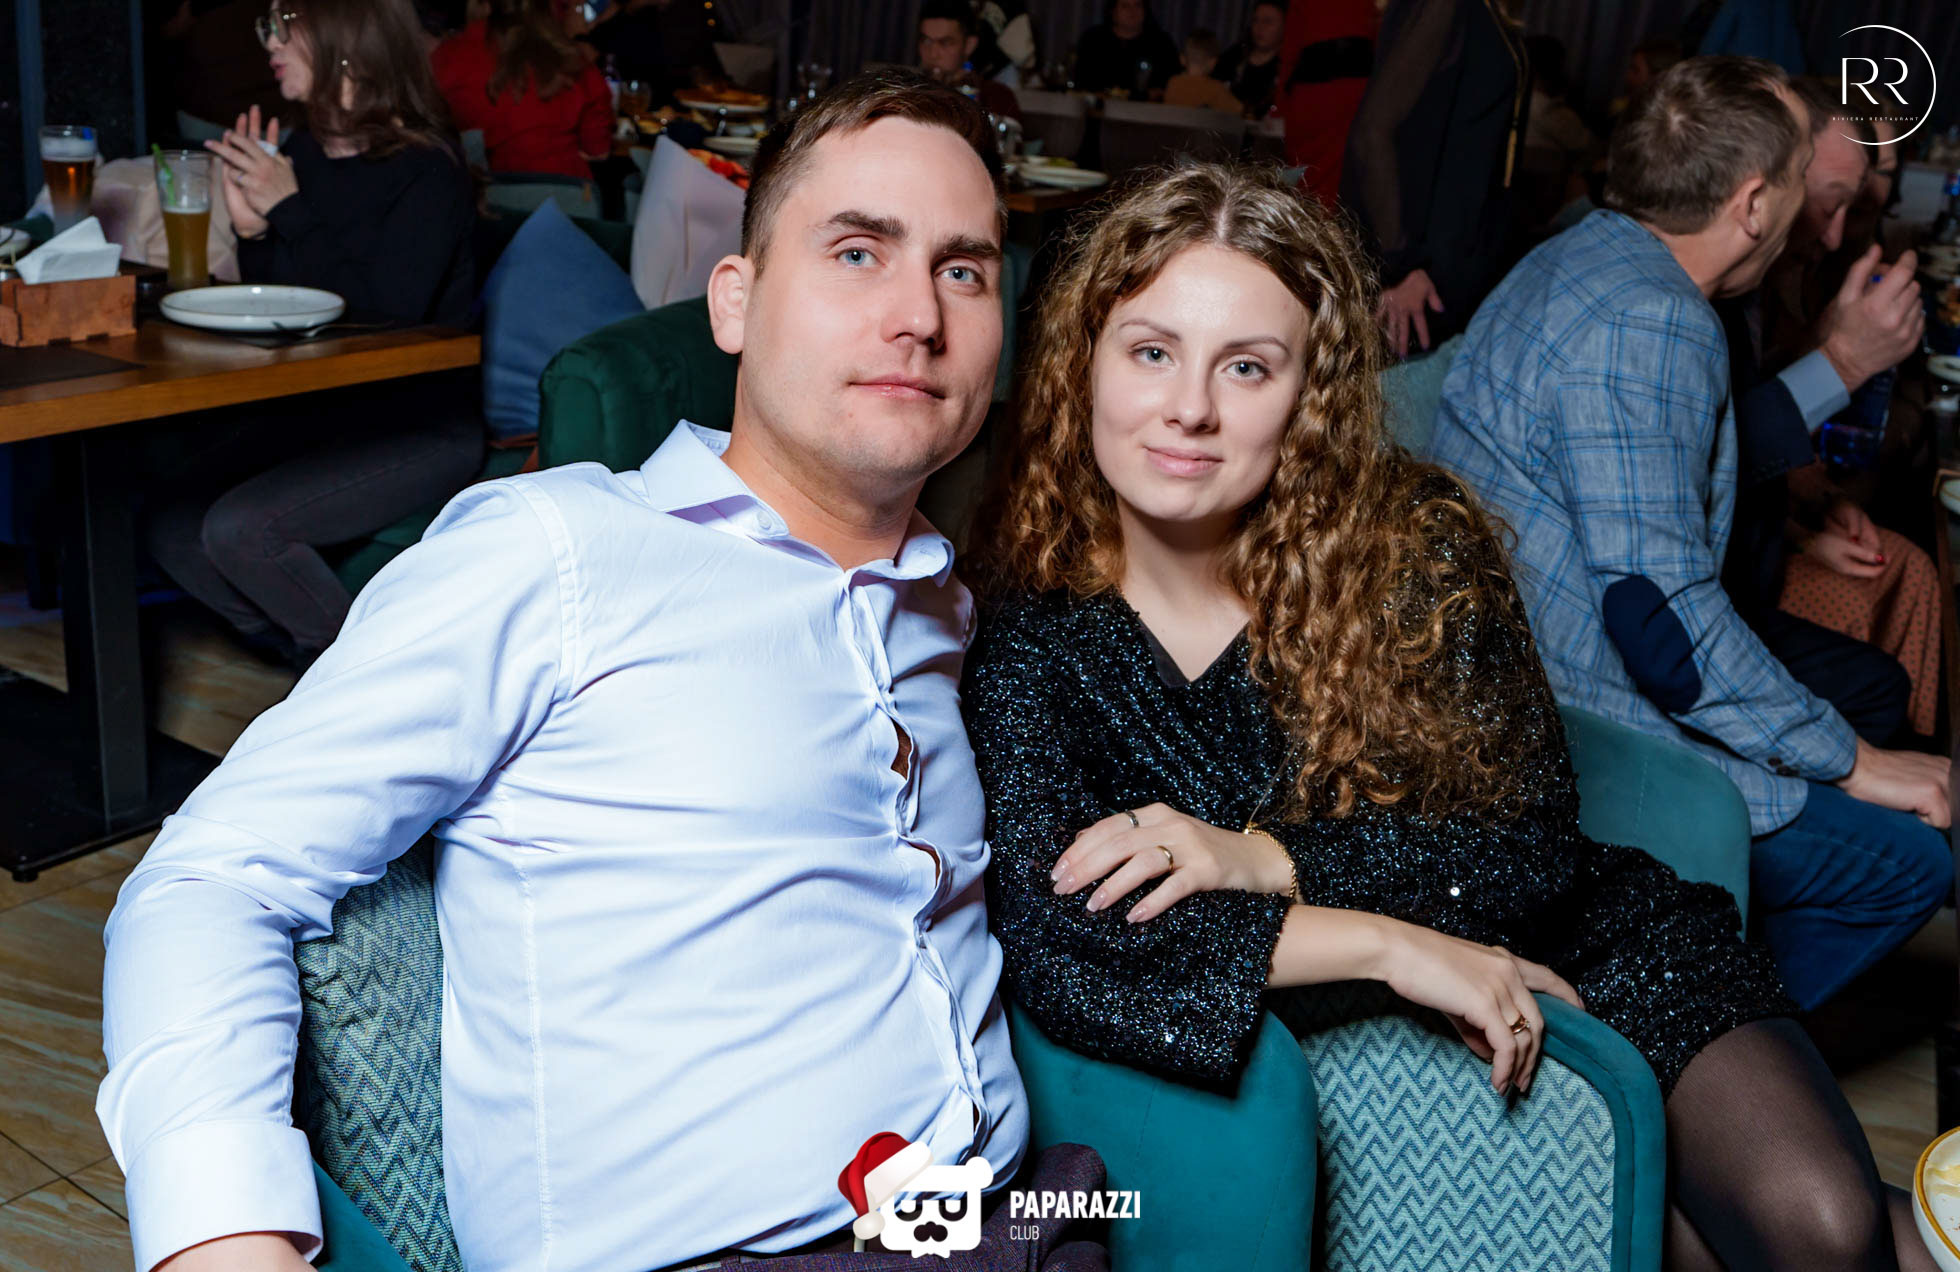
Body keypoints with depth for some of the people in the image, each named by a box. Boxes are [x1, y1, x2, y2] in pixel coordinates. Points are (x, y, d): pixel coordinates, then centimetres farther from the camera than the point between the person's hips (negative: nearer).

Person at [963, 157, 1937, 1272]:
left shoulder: (1416, 543, -12)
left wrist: (1267, 859, -24)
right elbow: (1055, 942, -24)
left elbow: (1531, 837, -10)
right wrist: (1391, 942, -25)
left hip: (1566, 956, 1)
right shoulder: (1027, 614, -15)